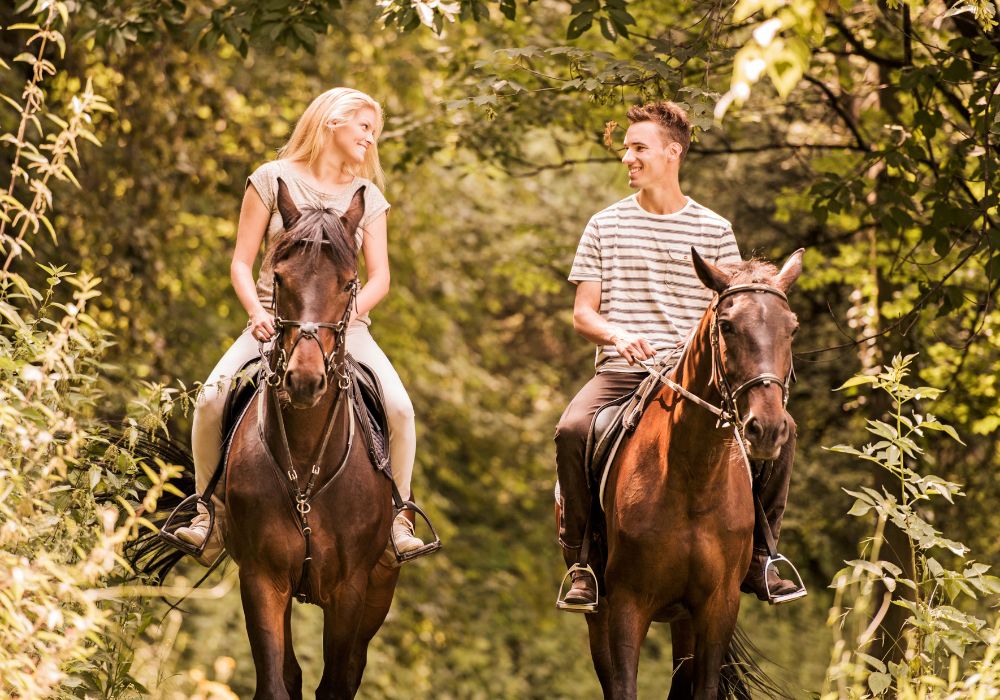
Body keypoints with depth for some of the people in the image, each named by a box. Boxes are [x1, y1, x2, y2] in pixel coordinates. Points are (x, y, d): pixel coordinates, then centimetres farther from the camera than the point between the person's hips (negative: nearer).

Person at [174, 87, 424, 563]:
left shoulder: (368, 197, 12)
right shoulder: (274, 179, 4)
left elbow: (379, 276, 6)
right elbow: (241, 263, 3)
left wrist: (347, 313, -13)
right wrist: (257, 313, -14)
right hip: (275, 321, -2)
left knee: (399, 407, -23)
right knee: (212, 399, -24)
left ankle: (397, 519, -5)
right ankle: (210, 515, -8)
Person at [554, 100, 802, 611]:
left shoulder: (714, 231, 9)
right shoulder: (605, 226, 9)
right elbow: (583, 314, 8)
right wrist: (617, 334, -14)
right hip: (623, 371, 0)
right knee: (573, 429, -32)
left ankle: (757, 557, -4)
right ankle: (580, 561, -16)